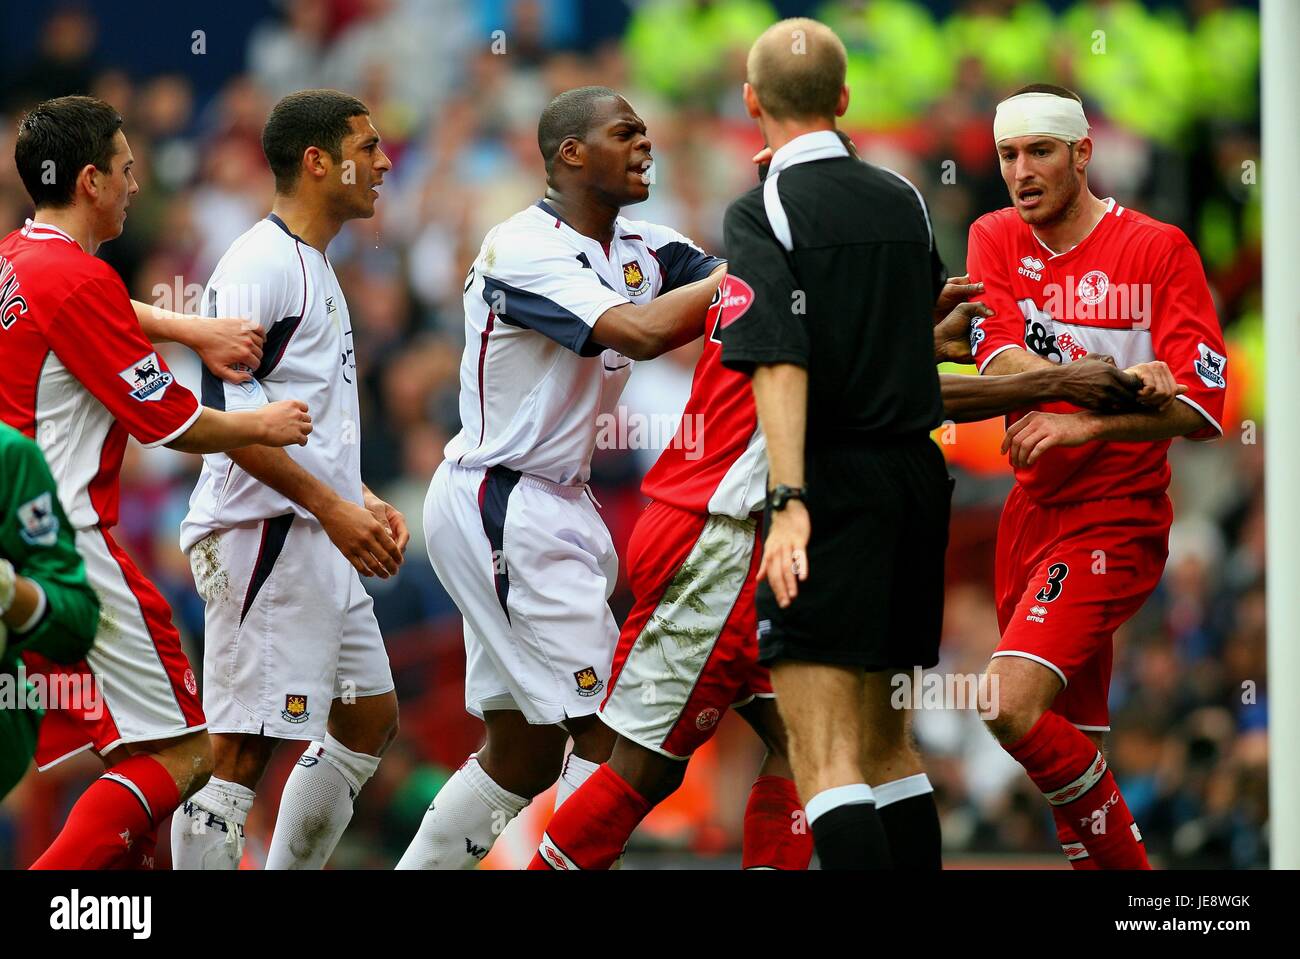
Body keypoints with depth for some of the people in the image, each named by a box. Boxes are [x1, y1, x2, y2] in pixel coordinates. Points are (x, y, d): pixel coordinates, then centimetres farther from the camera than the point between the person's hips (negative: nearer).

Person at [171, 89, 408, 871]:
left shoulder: (315, 267, 18)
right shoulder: (259, 264, -13)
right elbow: (224, 411, -21)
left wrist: (361, 500, 17)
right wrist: (331, 506, -23)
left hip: (319, 541, 10)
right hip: (263, 534, -10)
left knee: (370, 718, 17)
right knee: (242, 748, -11)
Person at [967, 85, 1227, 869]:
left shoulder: (1159, 250, -7)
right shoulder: (997, 239, 6)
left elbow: (1201, 406, -13)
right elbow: (996, 358, -11)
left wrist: (1084, 425, -26)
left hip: (1114, 518, -6)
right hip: (1034, 511, 6)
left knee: (1012, 705, -22)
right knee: (1072, 743, 9)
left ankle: (1124, 858, -7)